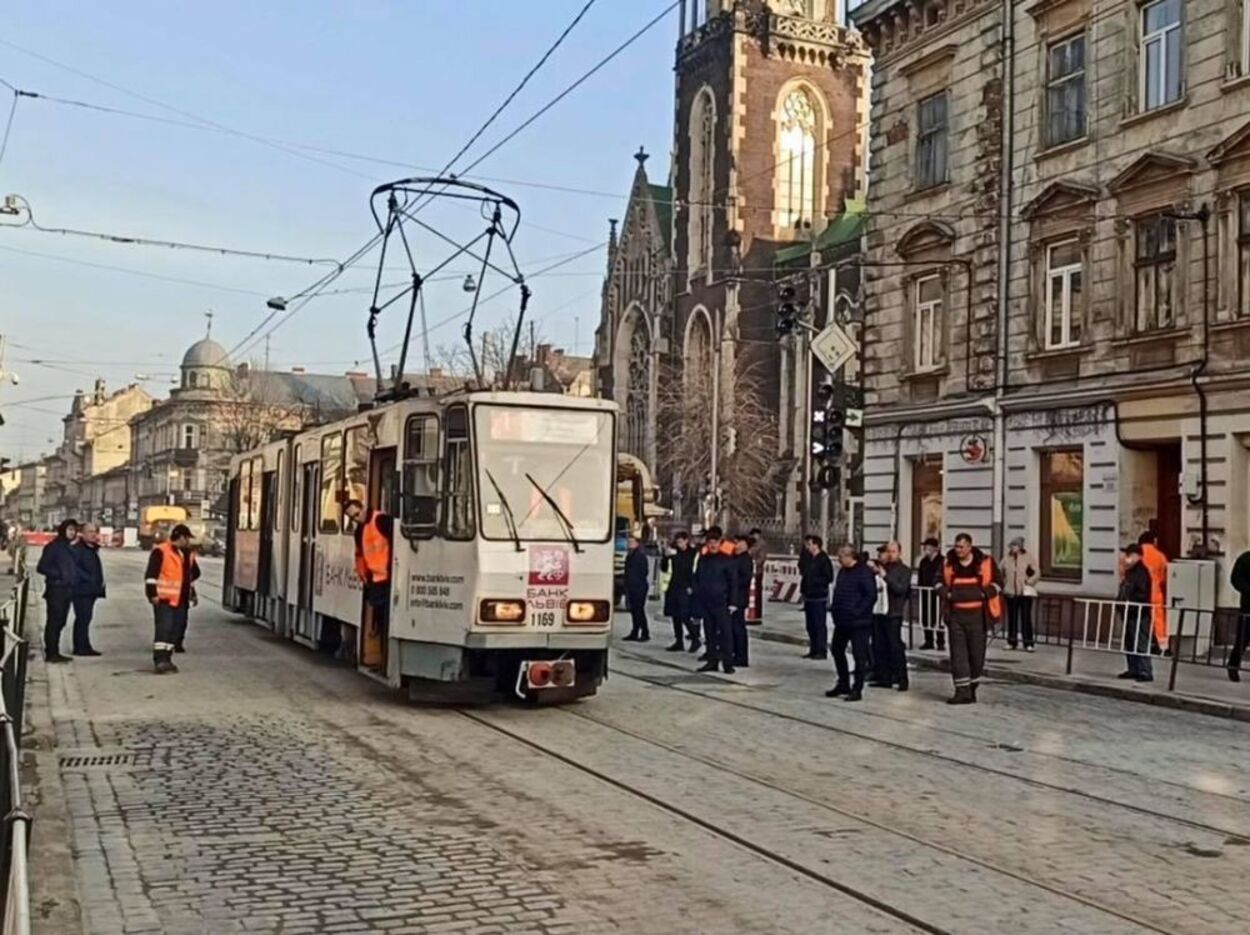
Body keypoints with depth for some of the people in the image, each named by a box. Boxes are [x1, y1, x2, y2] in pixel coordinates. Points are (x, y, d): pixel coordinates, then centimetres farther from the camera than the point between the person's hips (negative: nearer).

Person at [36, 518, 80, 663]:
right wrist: (58, 574, -15)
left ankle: (54, 652, 17)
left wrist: (74, 579, 7)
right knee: (53, 621, -5)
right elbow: (41, 567, -12)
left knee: (60, 622, 11)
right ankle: (51, 653, -3)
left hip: (67, 590, 8)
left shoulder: (69, 548, 14)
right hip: (56, 589, -8)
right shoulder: (53, 547, -9)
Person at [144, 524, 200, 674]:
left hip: (181, 600, 8)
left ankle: (166, 659, 17)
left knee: (177, 629, 9)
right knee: (164, 628, -14)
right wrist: (152, 594, -19)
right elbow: (151, 575, -14)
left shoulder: (188, 554, 15)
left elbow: (192, 575, 28)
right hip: (164, 599, -8)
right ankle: (160, 660, -16)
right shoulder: (161, 552, -9)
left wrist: (192, 594, 27)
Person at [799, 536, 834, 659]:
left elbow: (828, 578, -14)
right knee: (810, 625, 13)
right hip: (809, 596, 9)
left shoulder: (824, 560, -11)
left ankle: (821, 651, -1)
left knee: (819, 624, -6)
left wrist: (815, 581, -16)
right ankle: (813, 650, 20)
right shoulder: (808, 559, 13)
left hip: (819, 597, -9)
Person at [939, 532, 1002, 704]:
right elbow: (940, 584, 16)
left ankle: (972, 688, 24)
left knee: (976, 652, 6)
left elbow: (996, 584, 3)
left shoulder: (985, 562, -4)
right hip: (956, 615, 1)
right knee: (958, 653, -4)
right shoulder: (948, 563, 3)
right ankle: (962, 691, -2)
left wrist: (983, 593, -14)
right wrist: (947, 593, -4)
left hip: (977, 615, -1)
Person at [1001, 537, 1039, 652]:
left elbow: (1037, 573, -1)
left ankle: (1028, 643, -2)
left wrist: (1029, 581, -10)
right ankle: (1012, 641, 16)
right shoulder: (1007, 558, 5)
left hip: (1025, 592, -3)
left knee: (1026, 617, -5)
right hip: (1011, 592, 3)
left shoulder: (1028, 557, -3)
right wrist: (1004, 585, 6)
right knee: (1012, 617, 7)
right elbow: (1002, 573, 15)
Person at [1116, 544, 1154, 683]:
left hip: (1139, 615, -10)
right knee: (1129, 644, 15)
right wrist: (1119, 600, 8)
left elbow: (1142, 595, -20)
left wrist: (1130, 605, -23)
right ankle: (1133, 670, 23)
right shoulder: (1129, 572, 17)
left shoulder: (1141, 572, -13)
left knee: (1140, 644, -10)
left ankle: (1146, 672, -8)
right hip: (1128, 614, 10)